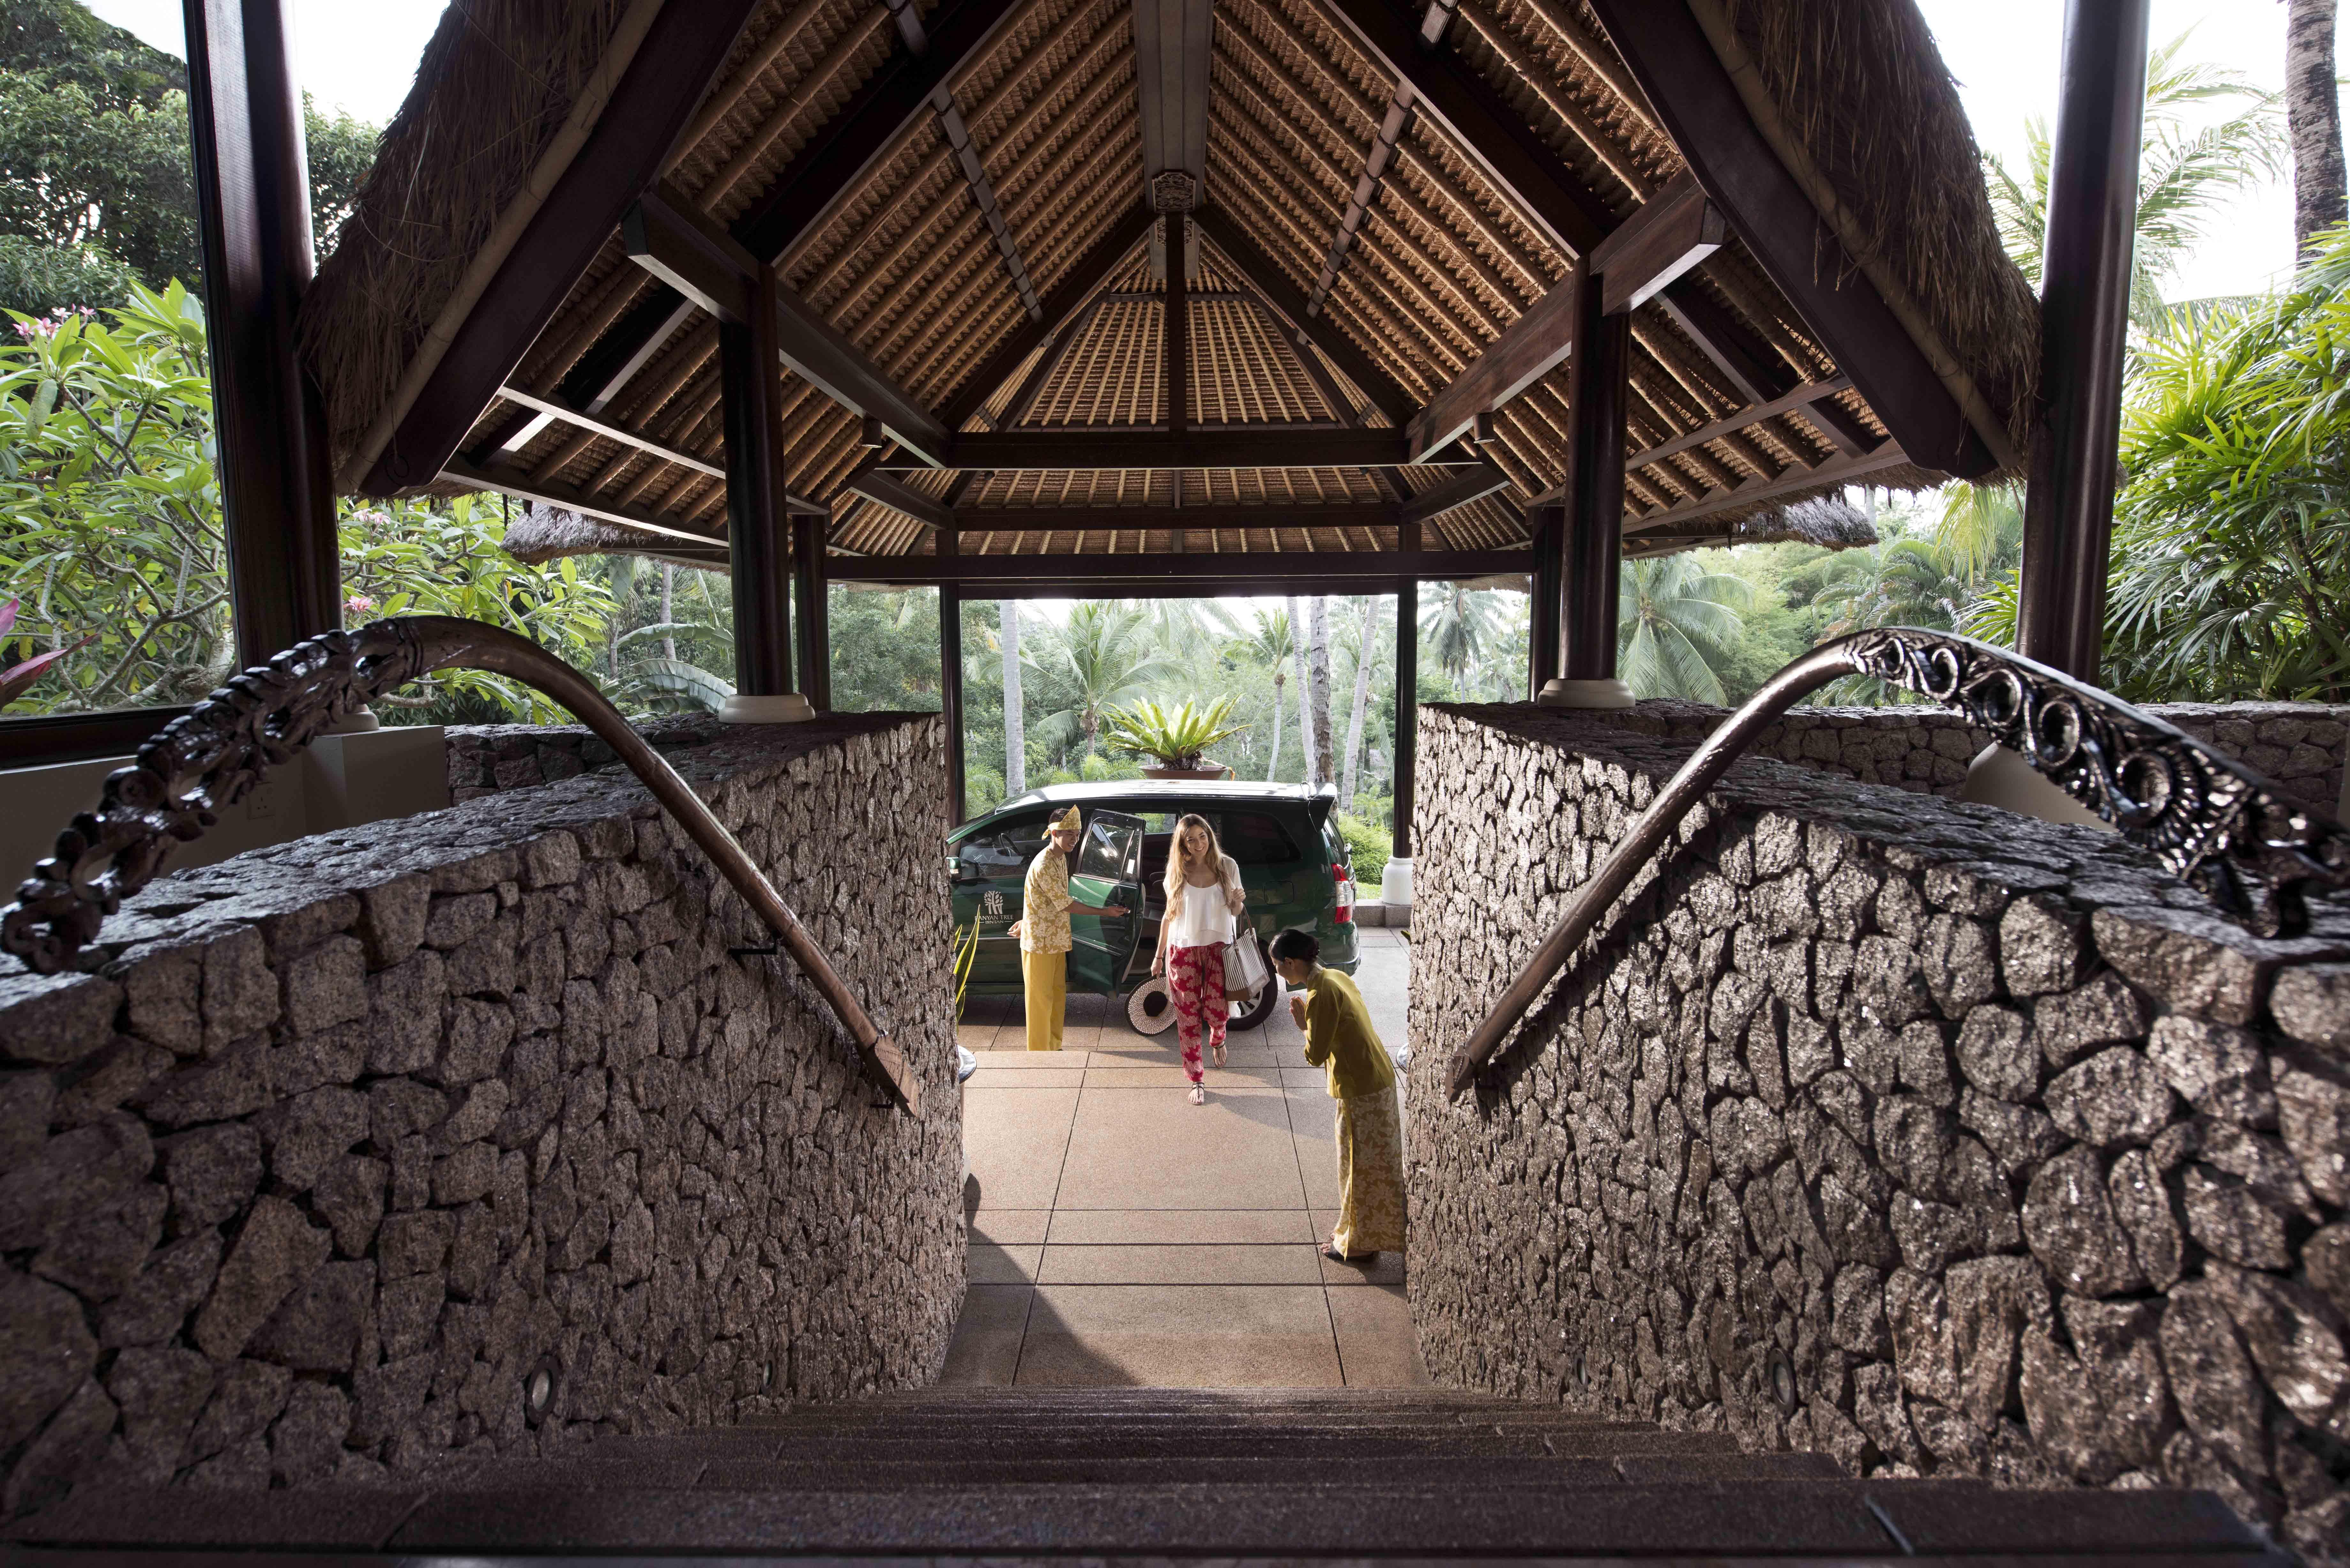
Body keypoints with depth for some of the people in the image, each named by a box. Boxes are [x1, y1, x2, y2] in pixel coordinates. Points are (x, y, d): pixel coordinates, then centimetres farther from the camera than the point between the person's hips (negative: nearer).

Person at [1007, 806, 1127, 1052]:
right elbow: (1065, 903, -21)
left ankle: (1054, 1047, 29)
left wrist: (1027, 921, 17)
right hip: (1040, 942, -9)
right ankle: (1039, 1053, 10)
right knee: (1041, 999, 0)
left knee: (1058, 995, 17)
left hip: (1056, 940, 9)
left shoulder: (1061, 858, 6)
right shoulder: (1043, 866, -24)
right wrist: (1104, 912, -17)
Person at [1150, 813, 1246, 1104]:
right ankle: (1197, 1082, 13)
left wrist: (1238, 902, -18)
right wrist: (1159, 954, 8)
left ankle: (1217, 1040, 37)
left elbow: (1235, 913, 6)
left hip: (1218, 948, 0)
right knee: (1188, 1017, 1)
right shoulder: (1177, 871, -1)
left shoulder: (1227, 866, -3)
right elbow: (1169, 914, 7)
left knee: (1216, 1010, -2)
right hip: (1183, 950, 0)